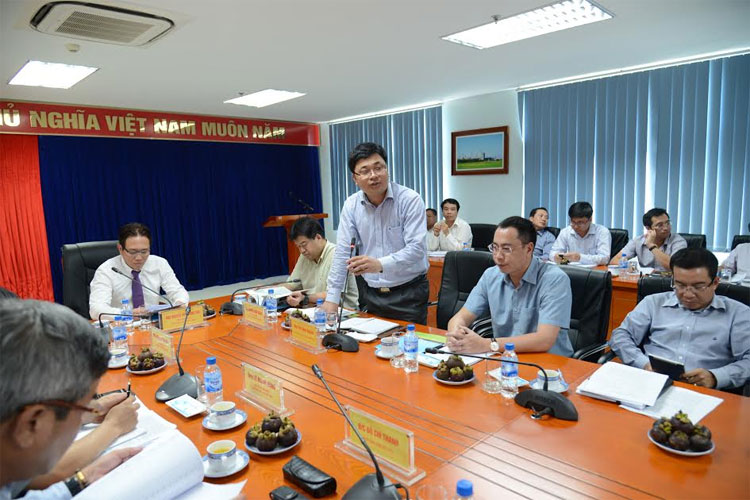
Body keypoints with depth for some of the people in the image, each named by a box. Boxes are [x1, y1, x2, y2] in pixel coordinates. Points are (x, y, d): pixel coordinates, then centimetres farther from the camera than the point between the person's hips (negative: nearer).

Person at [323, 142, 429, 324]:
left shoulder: (410, 200, -12)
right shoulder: (351, 205, 0)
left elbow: (416, 248, -20)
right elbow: (342, 252, 0)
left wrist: (380, 264, -36)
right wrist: (332, 298, -4)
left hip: (409, 292, -3)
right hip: (371, 293, 4)